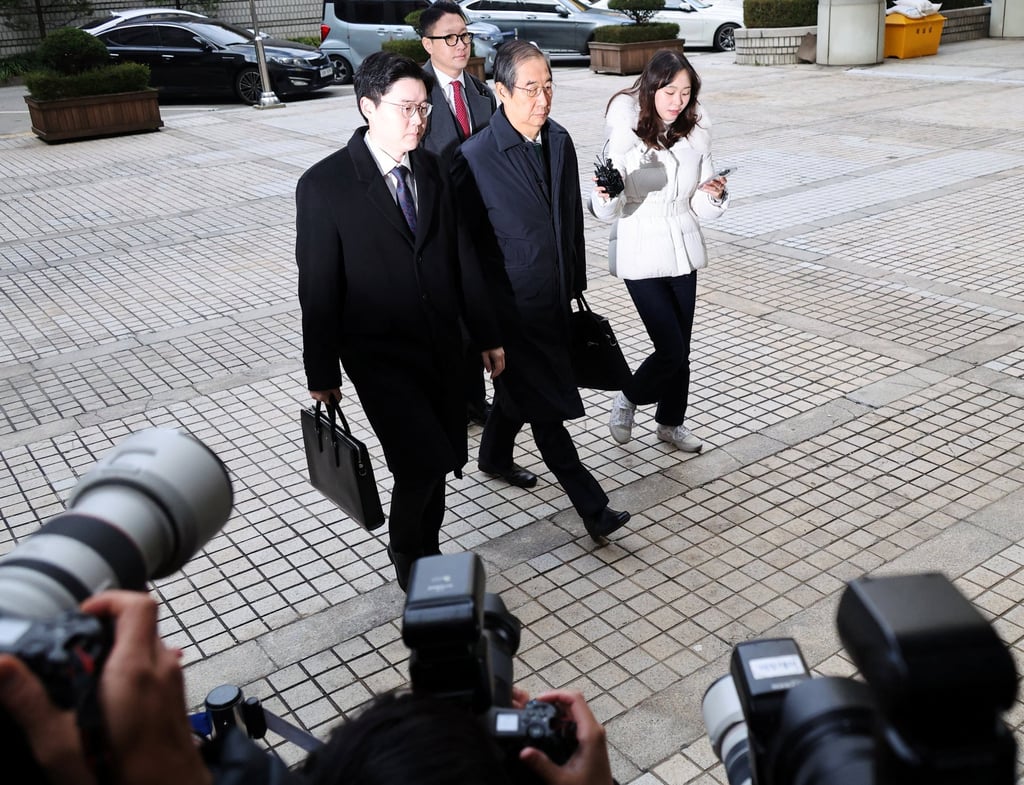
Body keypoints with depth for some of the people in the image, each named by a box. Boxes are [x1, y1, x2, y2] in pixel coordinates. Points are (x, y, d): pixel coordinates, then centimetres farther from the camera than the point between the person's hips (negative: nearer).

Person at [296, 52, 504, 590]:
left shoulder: (433, 171, 4)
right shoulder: (324, 185, -11)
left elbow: (461, 258, 10)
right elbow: (318, 288, -8)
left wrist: (486, 335, 11)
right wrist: (321, 373, -5)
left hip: (441, 348, 5)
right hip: (379, 354, -5)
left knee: (440, 463, 11)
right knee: (423, 463, -13)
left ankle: (426, 560, 34)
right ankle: (408, 558, 18)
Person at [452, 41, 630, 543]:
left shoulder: (560, 141, 2)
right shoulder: (475, 158, -19)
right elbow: (463, 242, -14)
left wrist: (575, 282, 16)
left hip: (553, 299, 7)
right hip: (512, 308, -7)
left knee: (518, 387, 25)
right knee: (546, 405, 0)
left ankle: (495, 458, 48)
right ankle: (591, 505, 8)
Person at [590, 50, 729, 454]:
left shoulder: (696, 132, -1)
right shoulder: (626, 132, -14)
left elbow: (701, 209, 3)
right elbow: (610, 210, -13)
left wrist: (714, 195, -17)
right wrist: (604, 197, -35)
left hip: (684, 249, 5)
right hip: (641, 254, -4)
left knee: (681, 349, 12)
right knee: (671, 350, -7)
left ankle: (671, 421, 35)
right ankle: (628, 398, 23)